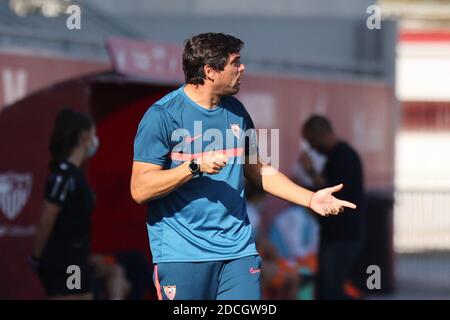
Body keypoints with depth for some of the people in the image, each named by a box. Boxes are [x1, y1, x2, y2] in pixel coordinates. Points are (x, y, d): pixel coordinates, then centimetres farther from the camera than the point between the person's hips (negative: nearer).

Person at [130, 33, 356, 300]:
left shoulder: (236, 111, 13)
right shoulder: (162, 116, -7)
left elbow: (258, 170, 25)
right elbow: (140, 190, -12)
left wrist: (311, 199, 16)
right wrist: (195, 167, -21)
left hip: (238, 249, 5)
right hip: (182, 255, -5)